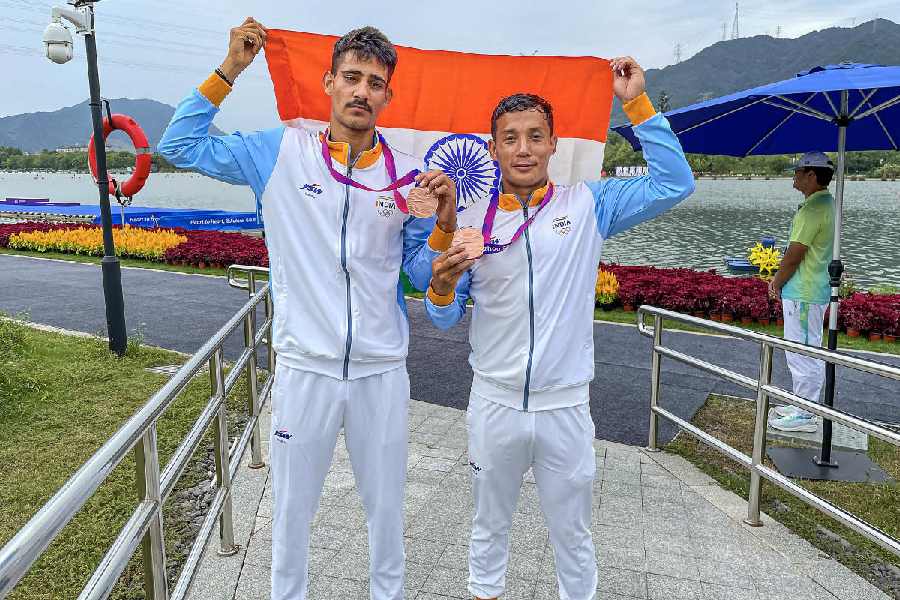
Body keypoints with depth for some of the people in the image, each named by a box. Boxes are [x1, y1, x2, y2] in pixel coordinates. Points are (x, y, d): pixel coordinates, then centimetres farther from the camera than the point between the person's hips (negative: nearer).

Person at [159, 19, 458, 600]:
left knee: (386, 505, 19)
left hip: (382, 372, 1)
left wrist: (445, 221, -16)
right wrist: (229, 71, -5)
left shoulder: (409, 175, -1)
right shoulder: (282, 152, -2)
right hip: (305, 369, -1)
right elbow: (180, 144, 1)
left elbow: (422, 276, 2)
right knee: (292, 507, 18)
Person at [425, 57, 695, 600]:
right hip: (495, 405, 1)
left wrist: (636, 102, -11)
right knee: (491, 523, 22)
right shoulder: (471, 221, -2)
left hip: (566, 407, -1)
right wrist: (442, 288, -21)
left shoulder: (588, 205, -3)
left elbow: (674, 184, -9)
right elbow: (445, 319, 2)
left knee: (573, 532, 18)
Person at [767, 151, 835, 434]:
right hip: (815, 290, 11)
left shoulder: (813, 209, -20)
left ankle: (805, 416, 6)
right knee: (808, 353, 18)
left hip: (803, 294, -11)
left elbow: (794, 254, -19)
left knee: (802, 355, -3)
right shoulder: (826, 203, 13)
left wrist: (777, 283, -5)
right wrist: (780, 278, 14)